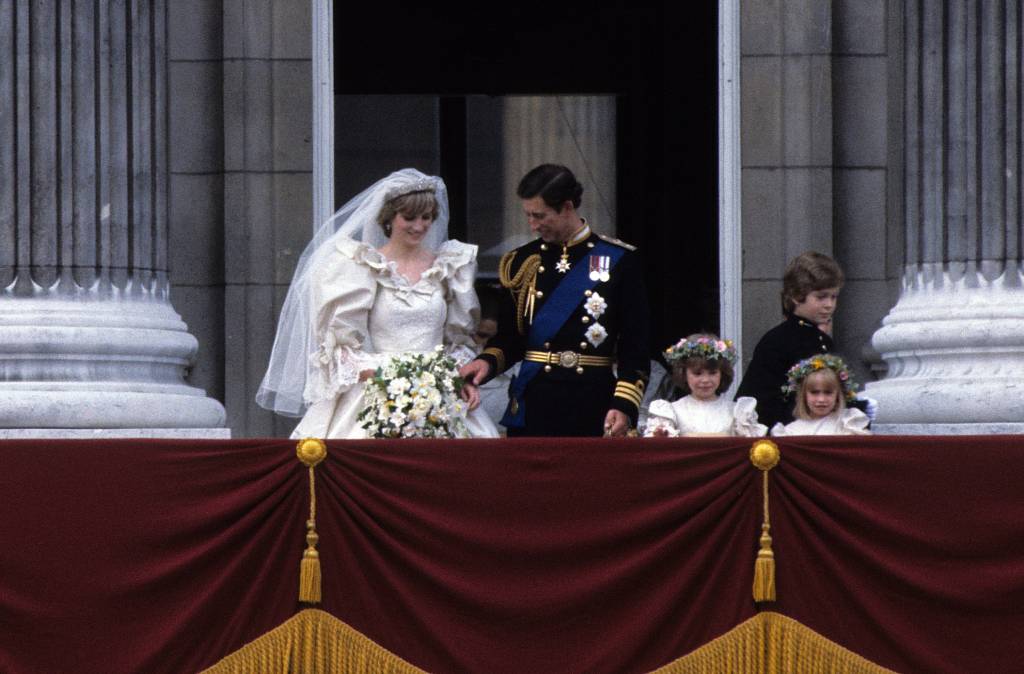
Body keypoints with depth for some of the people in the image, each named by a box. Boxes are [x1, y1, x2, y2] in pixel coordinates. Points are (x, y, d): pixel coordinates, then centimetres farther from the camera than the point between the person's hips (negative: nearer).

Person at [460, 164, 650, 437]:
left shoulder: (619, 261, -1)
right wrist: (488, 362, -8)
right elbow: (509, 337, 13)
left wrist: (624, 405, -12)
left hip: (596, 408, -2)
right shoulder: (523, 262, 9)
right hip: (535, 405, 2)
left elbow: (635, 347, -3)